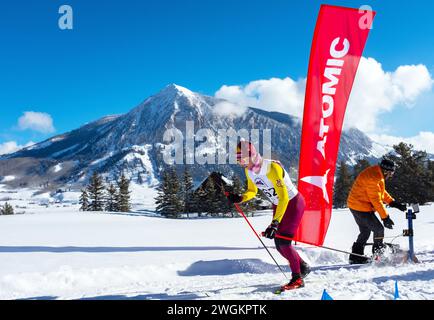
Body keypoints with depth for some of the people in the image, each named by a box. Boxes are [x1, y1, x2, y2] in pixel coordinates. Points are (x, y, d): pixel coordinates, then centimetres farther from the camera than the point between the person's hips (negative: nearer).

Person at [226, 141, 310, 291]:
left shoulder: (272, 167, -31)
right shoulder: (248, 171, -7)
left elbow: (284, 197, -33)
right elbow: (252, 191, 10)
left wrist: (275, 223, -38)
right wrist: (240, 198, -12)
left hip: (293, 203, -8)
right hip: (278, 205, 8)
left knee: (283, 241, -16)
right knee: (279, 245, 6)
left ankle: (297, 279, 1)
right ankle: (303, 267, 30)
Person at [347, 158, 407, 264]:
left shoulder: (377, 174, 9)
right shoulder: (373, 177, -24)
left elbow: (382, 192, 19)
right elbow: (376, 200, -24)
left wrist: (393, 203, 10)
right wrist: (385, 217, -20)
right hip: (361, 208, -11)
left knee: (365, 232, 17)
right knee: (379, 229, -5)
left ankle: (356, 257, 22)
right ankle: (378, 254, 9)